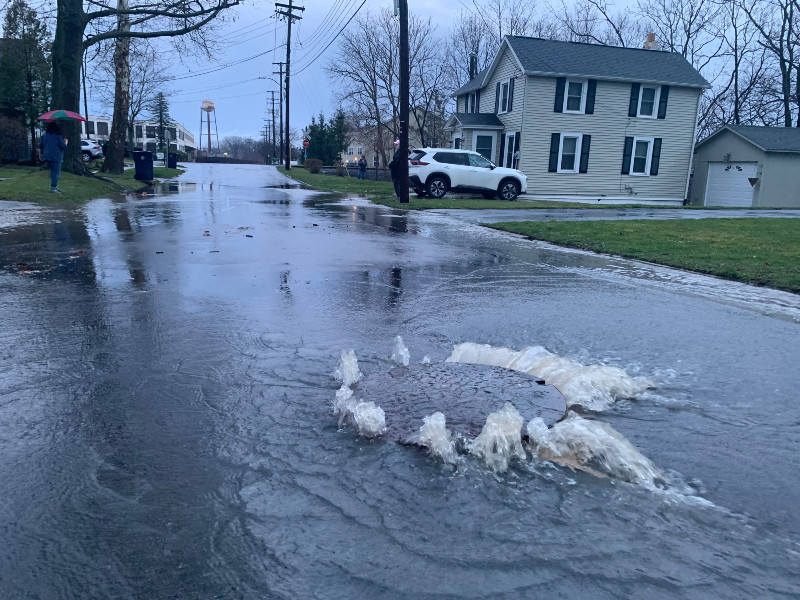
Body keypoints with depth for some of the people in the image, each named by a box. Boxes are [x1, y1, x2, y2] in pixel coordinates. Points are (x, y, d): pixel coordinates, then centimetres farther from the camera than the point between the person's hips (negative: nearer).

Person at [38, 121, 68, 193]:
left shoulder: (44, 135, 8)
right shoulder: (58, 136, -12)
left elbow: (40, 146, 11)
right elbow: (63, 147, -10)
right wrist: (66, 142, 10)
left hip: (47, 157, 7)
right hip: (56, 157, -7)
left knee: (53, 171, 17)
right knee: (56, 172, -3)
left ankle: (55, 186, 19)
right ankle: (53, 187, -5)